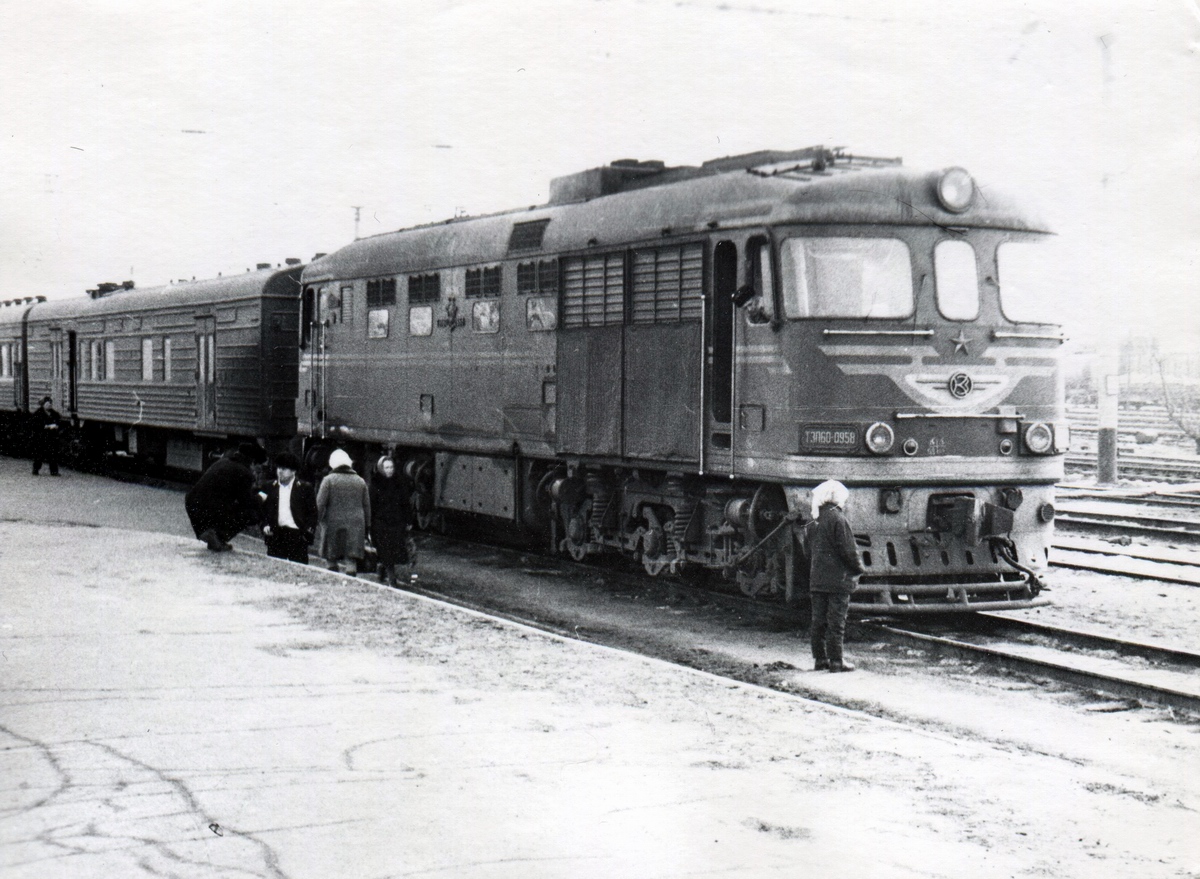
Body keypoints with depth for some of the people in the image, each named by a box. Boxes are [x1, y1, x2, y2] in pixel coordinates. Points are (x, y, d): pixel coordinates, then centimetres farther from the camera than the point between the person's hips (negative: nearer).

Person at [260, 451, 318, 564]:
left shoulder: (305, 488, 3)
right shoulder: (270, 488, 14)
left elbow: (312, 512, 2)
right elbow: (264, 510, 16)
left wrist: (308, 531, -7)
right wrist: (265, 525, 0)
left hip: (297, 536, -3)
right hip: (275, 536, 3)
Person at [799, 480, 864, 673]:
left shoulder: (813, 522, 10)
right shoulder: (838, 519, -13)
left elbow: (807, 550, 14)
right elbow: (848, 550, -15)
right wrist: (858, 568, -1)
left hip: (816, 579, 7)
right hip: (838, 579, -7)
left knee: (818, 620, 10)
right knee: (836, 621, -3)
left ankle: (820, 658, 14)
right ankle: (836, 661, -2)